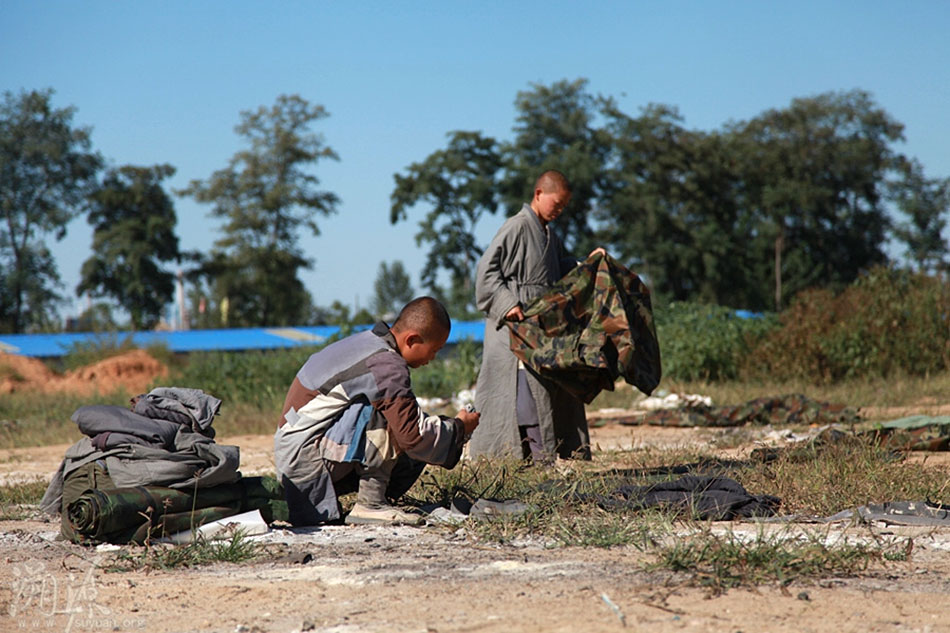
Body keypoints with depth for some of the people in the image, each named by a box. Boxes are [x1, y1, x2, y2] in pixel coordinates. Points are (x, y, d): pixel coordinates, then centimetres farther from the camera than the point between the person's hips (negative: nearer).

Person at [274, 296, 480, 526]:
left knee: (412, 460, 6)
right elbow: (412, 437, -23)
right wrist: (458, 428, -6)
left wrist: (445, 424, 11)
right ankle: (370, 504, -19)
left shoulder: (368, 343, 11)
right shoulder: (387, 366, -21)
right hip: (306, 459, -10)